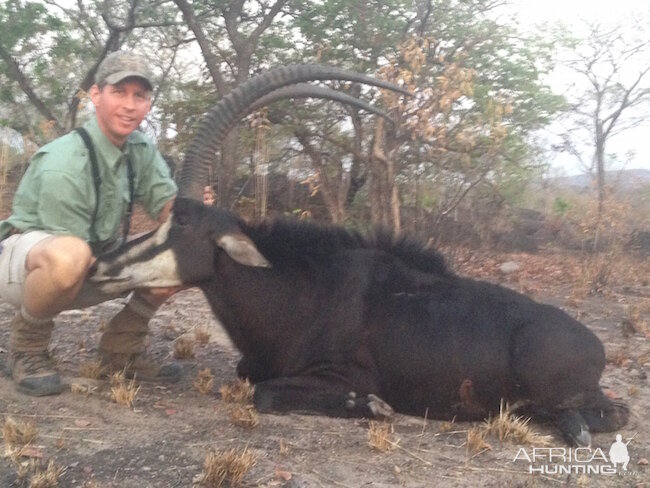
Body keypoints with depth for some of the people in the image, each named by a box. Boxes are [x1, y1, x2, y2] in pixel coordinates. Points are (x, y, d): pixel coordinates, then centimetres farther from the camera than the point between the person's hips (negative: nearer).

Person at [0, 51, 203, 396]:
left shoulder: (141, 148, -6)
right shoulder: (64, 164, -27)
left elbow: (168, 208, -10)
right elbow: (74, 253, -26)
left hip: (99, 257, 7)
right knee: (68, 257, -43)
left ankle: (121, 347, 4)